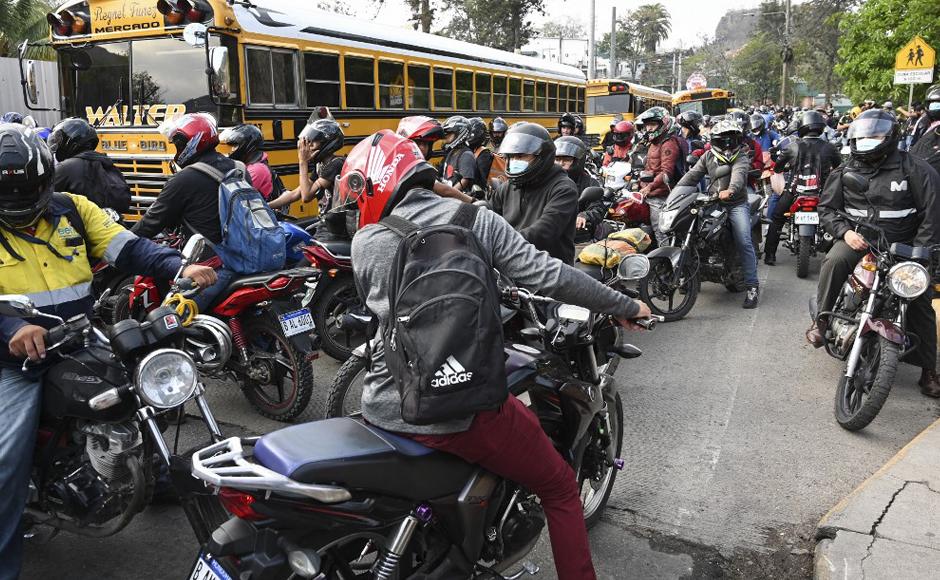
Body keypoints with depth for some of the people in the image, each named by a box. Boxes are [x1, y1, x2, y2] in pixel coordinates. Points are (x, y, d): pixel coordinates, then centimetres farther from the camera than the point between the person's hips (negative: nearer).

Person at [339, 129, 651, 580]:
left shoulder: (365, 242, 0)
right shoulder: (477, 221, -2)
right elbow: (548, 276, -9)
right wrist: (625, 306, 4)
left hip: (386, 408, 3)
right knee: (559, 487, 17)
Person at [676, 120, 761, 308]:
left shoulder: (741, 157, -6)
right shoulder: (708, 156, 9)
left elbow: (738, 174, -28)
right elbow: (693, 175, 0)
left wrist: (730, 190, -51)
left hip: (737, 204, -4)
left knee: (744, 243, -17)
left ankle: (752, 286, -12)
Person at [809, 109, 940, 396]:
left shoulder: (914, 168, -3)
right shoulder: (845, 171, 7)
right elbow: (826, 208, 7)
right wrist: (845, 232, -13)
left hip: (903, 245, -1)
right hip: (858, 240, 1)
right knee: (834, 262, -32)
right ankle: (822, 321, -18)